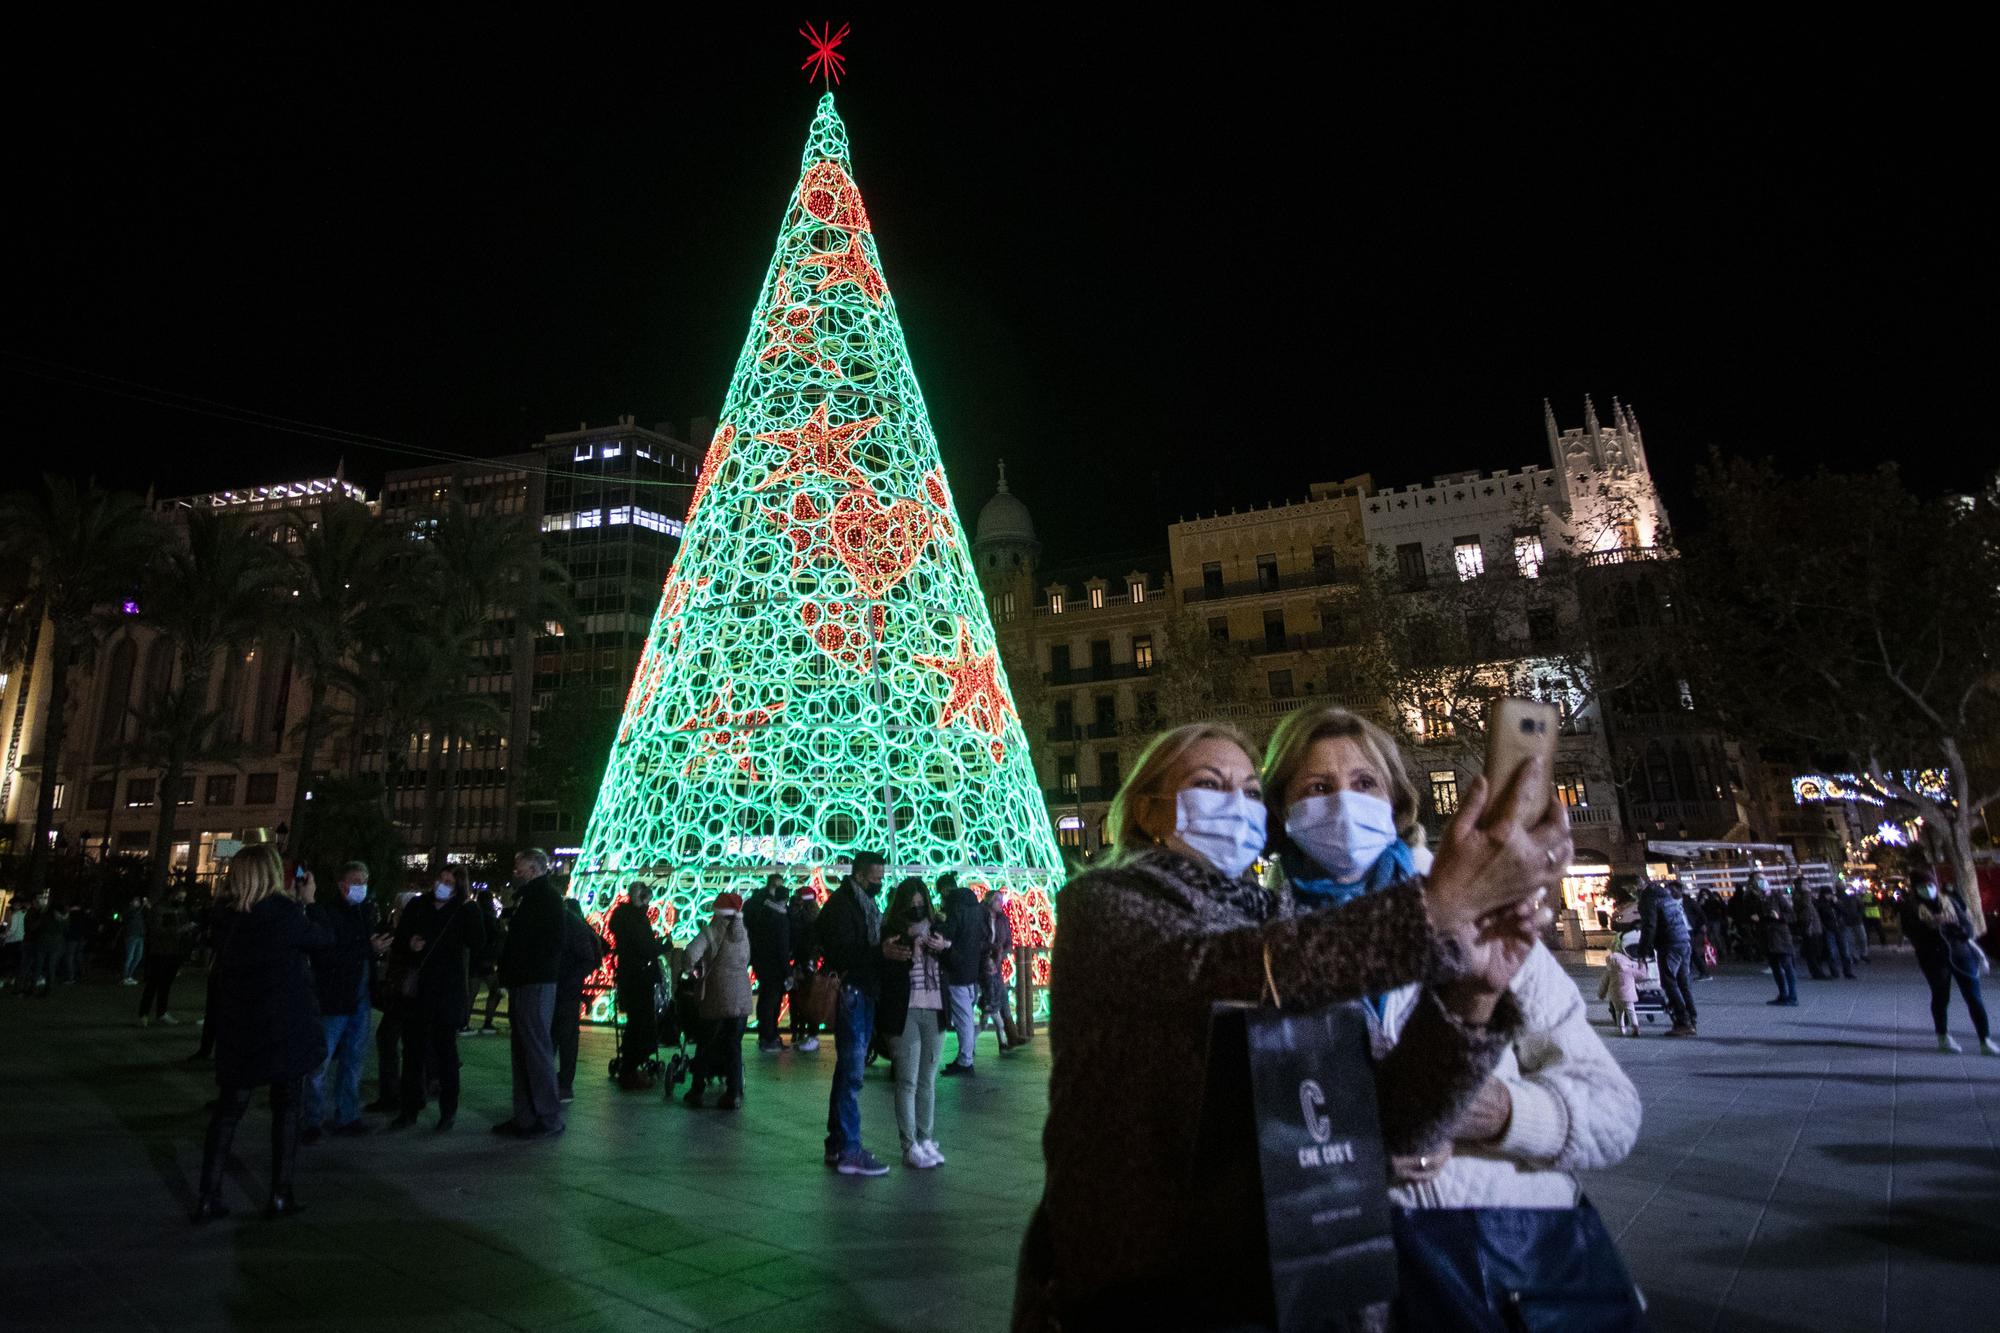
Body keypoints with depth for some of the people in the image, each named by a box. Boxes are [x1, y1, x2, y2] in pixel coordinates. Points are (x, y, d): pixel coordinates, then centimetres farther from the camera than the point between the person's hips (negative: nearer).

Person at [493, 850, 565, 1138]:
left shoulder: (545, 895, -10)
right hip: (522, 984, 10)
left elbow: (551, 941, -19)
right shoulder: (528, 896, 20)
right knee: (522, 1051, 13)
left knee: (537, 1050, -6)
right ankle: (525, 1116, 20)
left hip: (535, 985, -10)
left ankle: (549, 1119, 0)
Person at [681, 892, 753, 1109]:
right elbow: (746, 961, 8)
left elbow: (690, 955, -20)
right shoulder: (743, 933, 6)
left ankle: (697, 1091, 21)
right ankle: (734, 1094, 9)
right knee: (734, 1046, 11)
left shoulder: (710, 932, -8)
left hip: (718, 999, -3)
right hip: (742, 998, 3)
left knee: (705, 1045, 13)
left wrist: (688, 968, 0)